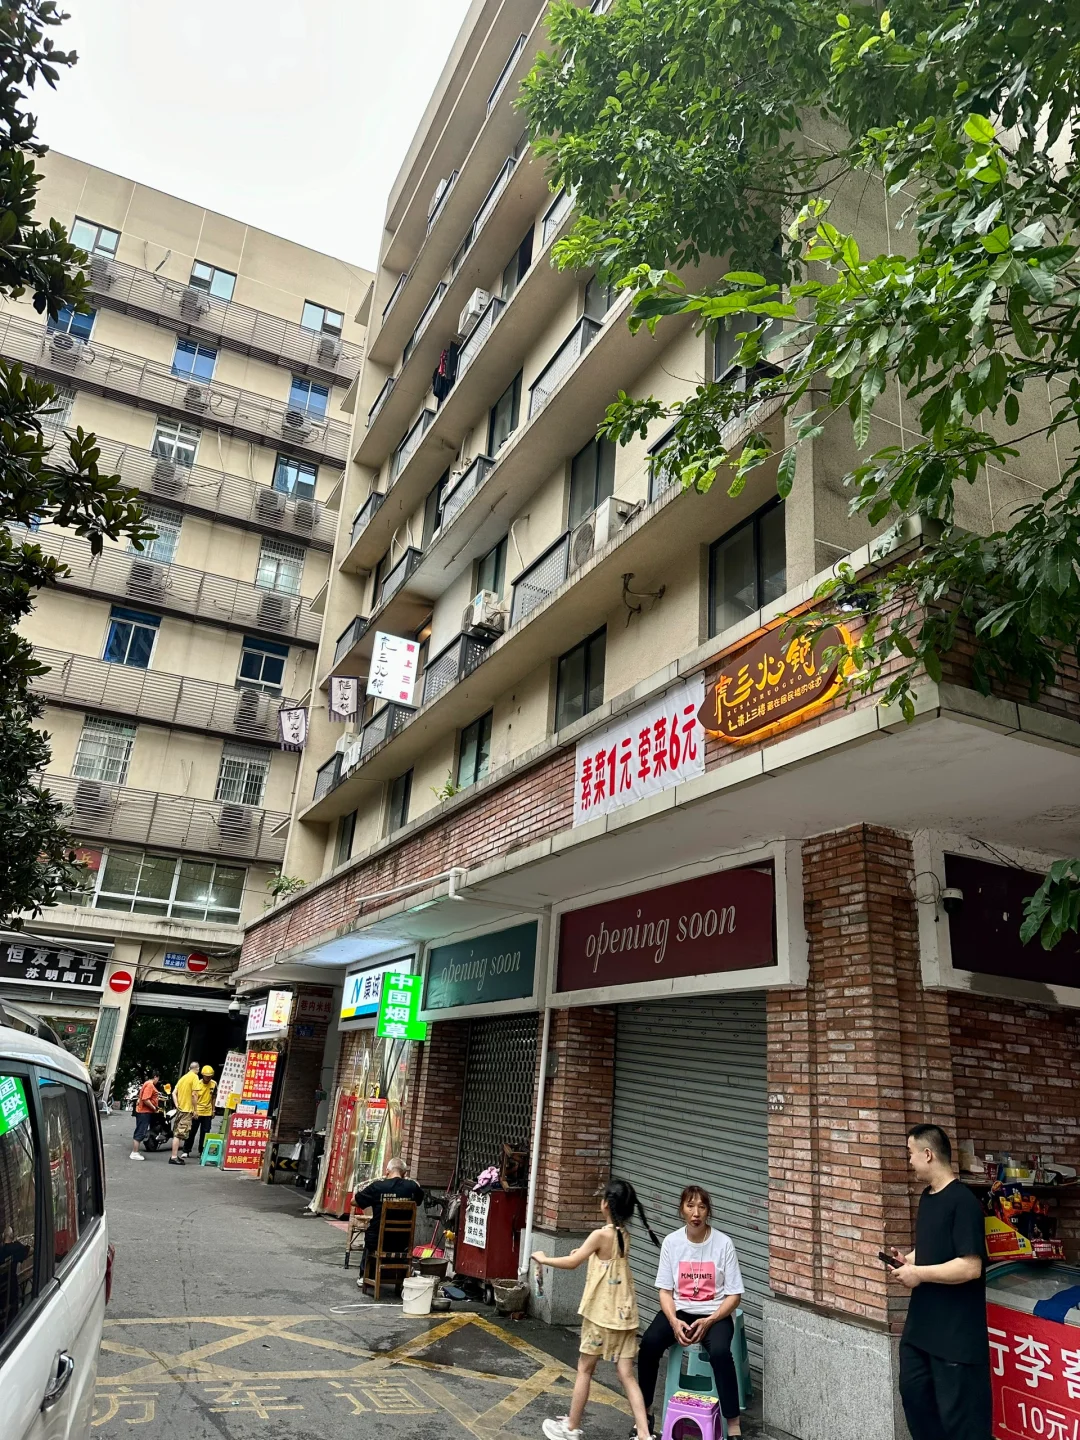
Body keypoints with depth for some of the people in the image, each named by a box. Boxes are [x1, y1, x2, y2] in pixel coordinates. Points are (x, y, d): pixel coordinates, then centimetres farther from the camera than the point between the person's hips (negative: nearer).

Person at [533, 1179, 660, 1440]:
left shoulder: (601, 1234, -17)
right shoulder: (624, 1235, 5)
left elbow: (571, 1263, -13)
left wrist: (544, 1259, 0)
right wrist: (586, 1252, 18)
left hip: (602, 1314, -6)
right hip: (625, 1313, 6)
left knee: (585, 1370, 10)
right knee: (627, 1375, 7)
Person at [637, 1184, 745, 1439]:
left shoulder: (723, 1243, -10)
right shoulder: (671, 1241, -4)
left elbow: (734, 1295, -7)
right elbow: (665, 1290, 0)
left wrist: (708, 1322, -19)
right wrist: (674, 1321, -18)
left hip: (714, 1313, -2)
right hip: (679, 1311, 2)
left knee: (719, 1351, -33)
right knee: (649, 1343, -24)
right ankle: (645, 1411, -3)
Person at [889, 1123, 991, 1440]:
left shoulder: (963, 1202, -20)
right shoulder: (926, 1197, 7)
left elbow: (970, 1267, -25)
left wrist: (919, 1274, -19)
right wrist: (907, 1260, 1)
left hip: (957, 1329, -9)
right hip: (921, 1322, 9)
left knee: (958, 1410, 2)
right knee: (913, 1390, 18)